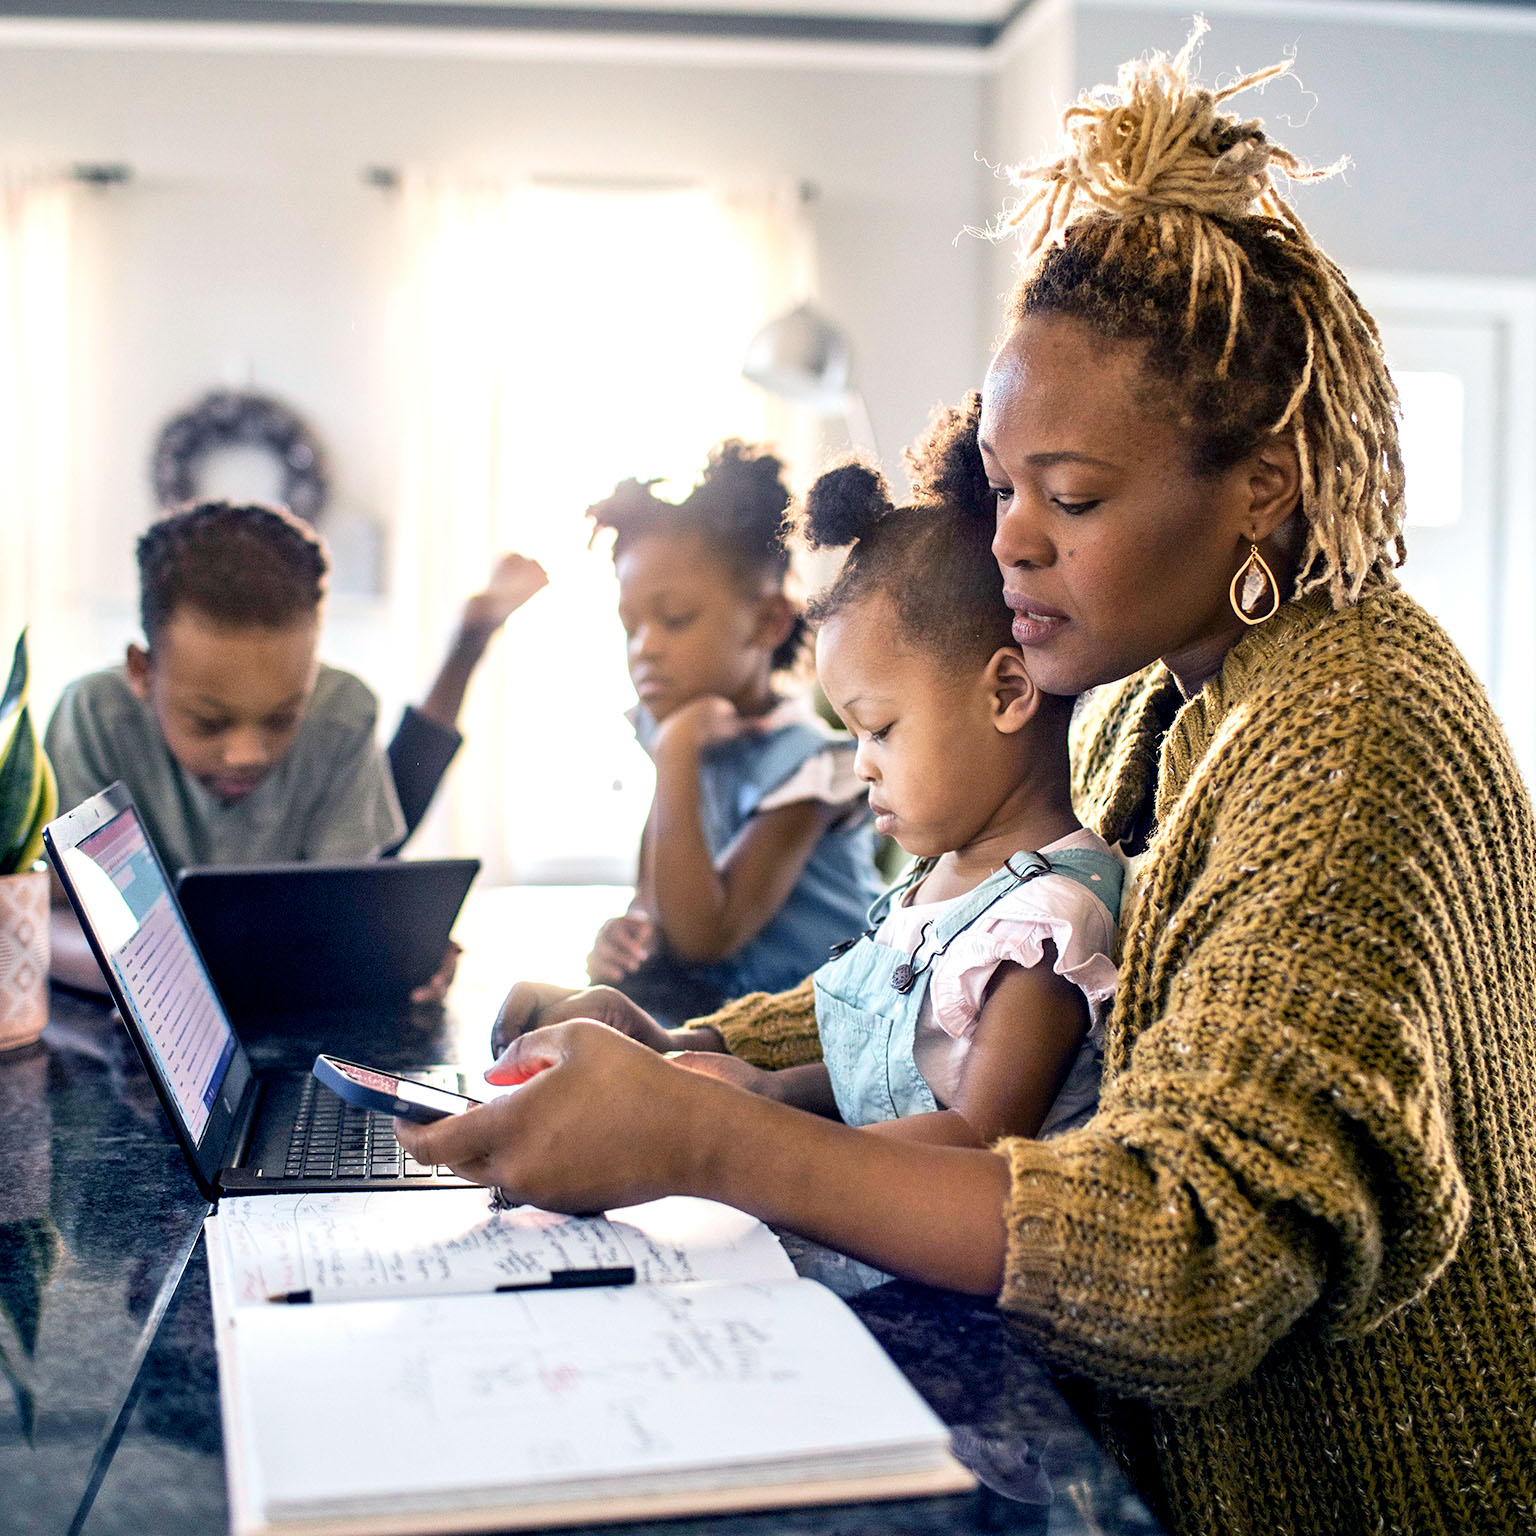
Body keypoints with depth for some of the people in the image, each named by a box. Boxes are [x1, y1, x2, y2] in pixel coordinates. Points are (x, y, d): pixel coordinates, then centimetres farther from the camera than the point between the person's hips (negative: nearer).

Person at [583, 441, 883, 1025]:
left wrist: (678, 753, -27)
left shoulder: (805, 760, -20)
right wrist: (630, 927, -11)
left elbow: (705, 935, -25)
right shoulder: (665, 728, 3)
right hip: (715, 996, 6)